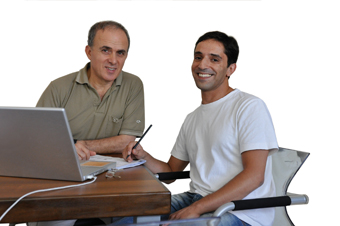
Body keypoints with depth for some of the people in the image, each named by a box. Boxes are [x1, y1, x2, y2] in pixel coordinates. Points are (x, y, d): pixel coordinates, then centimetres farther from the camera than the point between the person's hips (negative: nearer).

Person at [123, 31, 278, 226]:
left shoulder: (250, 107, -7)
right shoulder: (192, 119, 17)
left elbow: (254, 176, -16)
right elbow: (171, 172, 21)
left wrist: (196, 209, -20)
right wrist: (144, 157, 0)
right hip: (196, 200, 7)